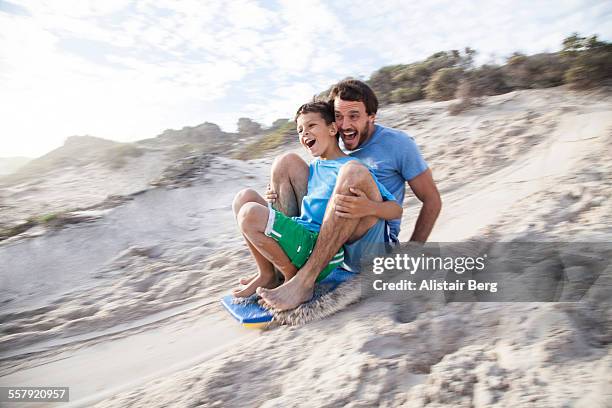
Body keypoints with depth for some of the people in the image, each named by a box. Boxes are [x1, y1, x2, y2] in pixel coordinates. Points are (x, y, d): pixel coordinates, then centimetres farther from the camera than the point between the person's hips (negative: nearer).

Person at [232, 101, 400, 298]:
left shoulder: (352, 169, -6)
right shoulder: (311, 168, 17)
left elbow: (396, 209, -11)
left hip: (322, 252, -8)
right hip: (300, 235, 8)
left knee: (250, 214, -23)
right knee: (245, 196, 0)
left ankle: (292, 275, -2)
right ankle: (266, 274, 2)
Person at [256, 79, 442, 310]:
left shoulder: (398, 144, -3)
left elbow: (432, 201, -1)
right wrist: (282, 194, -1)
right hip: (324, 238, 5)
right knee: (287, 162, -7)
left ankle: (304, 281, -32)